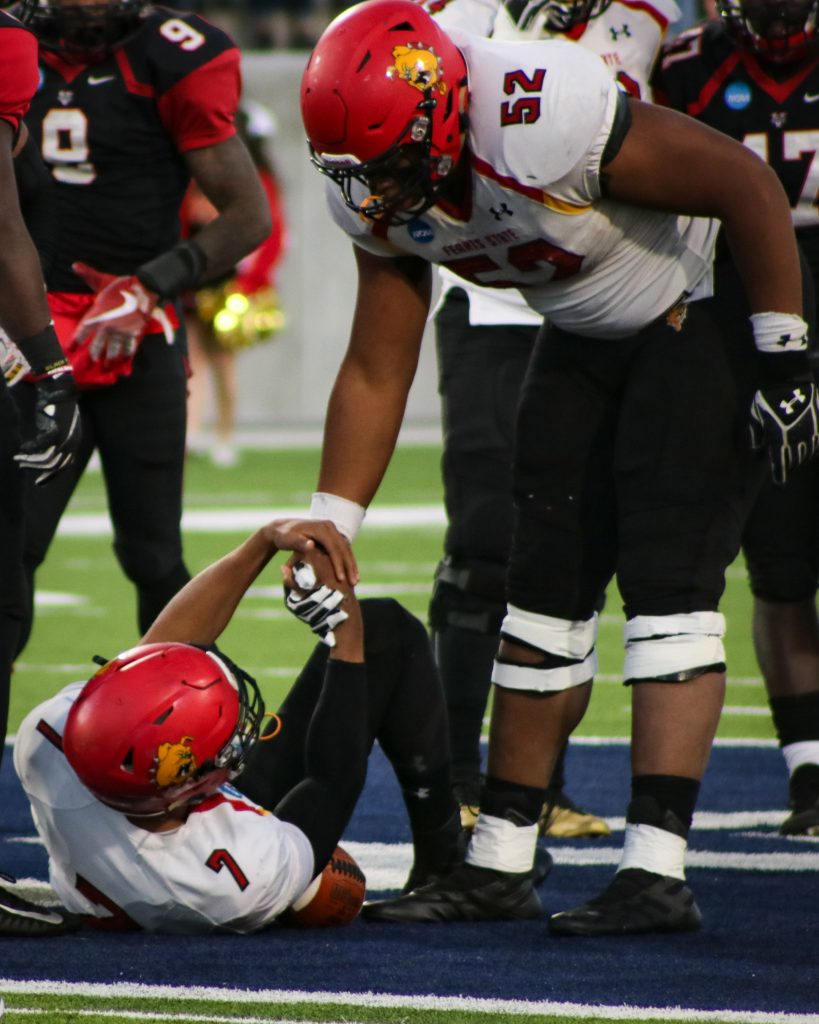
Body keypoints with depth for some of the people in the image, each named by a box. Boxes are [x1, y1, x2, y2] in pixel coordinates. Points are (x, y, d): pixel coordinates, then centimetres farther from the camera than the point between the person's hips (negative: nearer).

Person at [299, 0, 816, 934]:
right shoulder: (377, 198, -12)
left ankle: (656, 871, -19)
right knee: (546, 582, 5)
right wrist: (328, 528, -8)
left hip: (704, 316, -7)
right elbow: (375, 372, 0)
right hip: (587, 339, 7)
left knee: (666, 578, -16)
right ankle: (500, 865, 11)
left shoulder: (544, 117, -36)